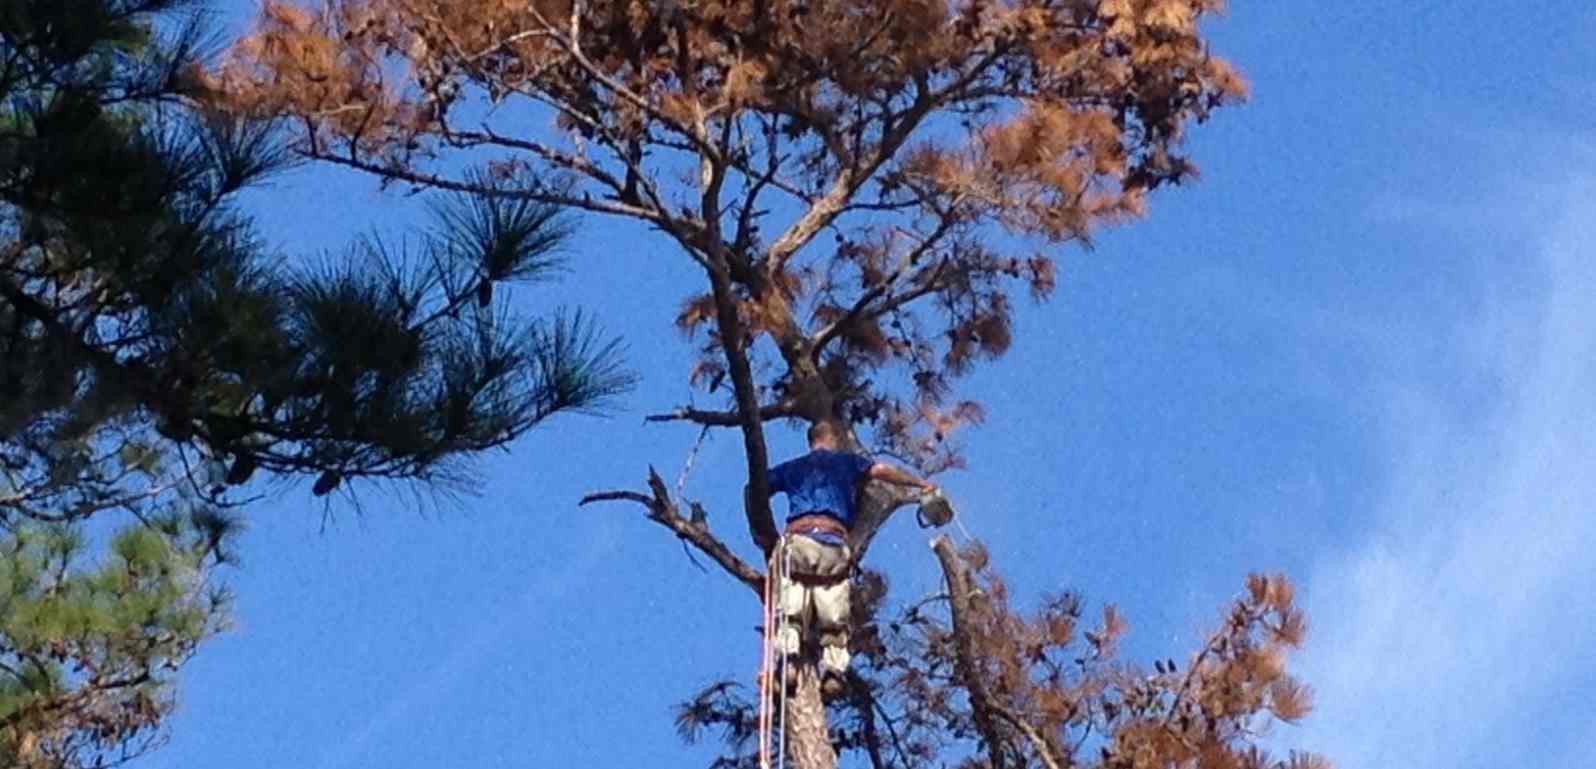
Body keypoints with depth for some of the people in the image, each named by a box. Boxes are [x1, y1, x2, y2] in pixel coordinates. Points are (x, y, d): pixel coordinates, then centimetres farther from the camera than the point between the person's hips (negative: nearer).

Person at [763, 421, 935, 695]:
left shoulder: (792, 467, 28)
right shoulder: (847, 461, 23)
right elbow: (881, 471, 8)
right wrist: (921, 484, 18)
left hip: (798, 538, 1)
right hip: (833, 542, -1)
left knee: (791, 611, -5)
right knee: (833, 618, -1)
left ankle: (788, 653, -28)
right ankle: (833, 667, -19)